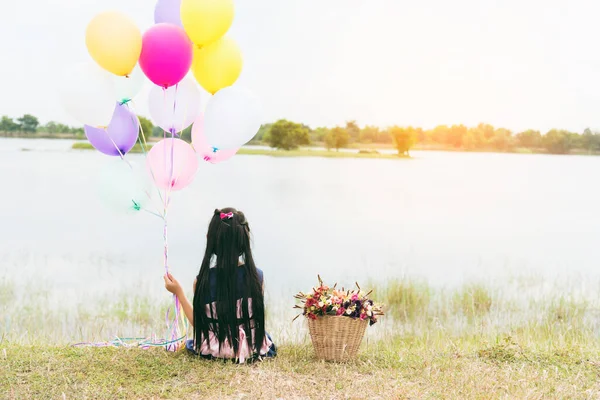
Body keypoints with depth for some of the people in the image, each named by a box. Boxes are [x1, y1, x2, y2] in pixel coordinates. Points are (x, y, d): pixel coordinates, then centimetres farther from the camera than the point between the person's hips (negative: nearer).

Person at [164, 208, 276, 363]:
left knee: (191, 343, 38)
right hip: (253, 349, 2)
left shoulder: (203, 280, -21)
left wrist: (178, 292, -1)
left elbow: (198, 323, -10)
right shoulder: (257, 276, -17)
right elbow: (257, 316, -4)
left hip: (215, 350, -1)